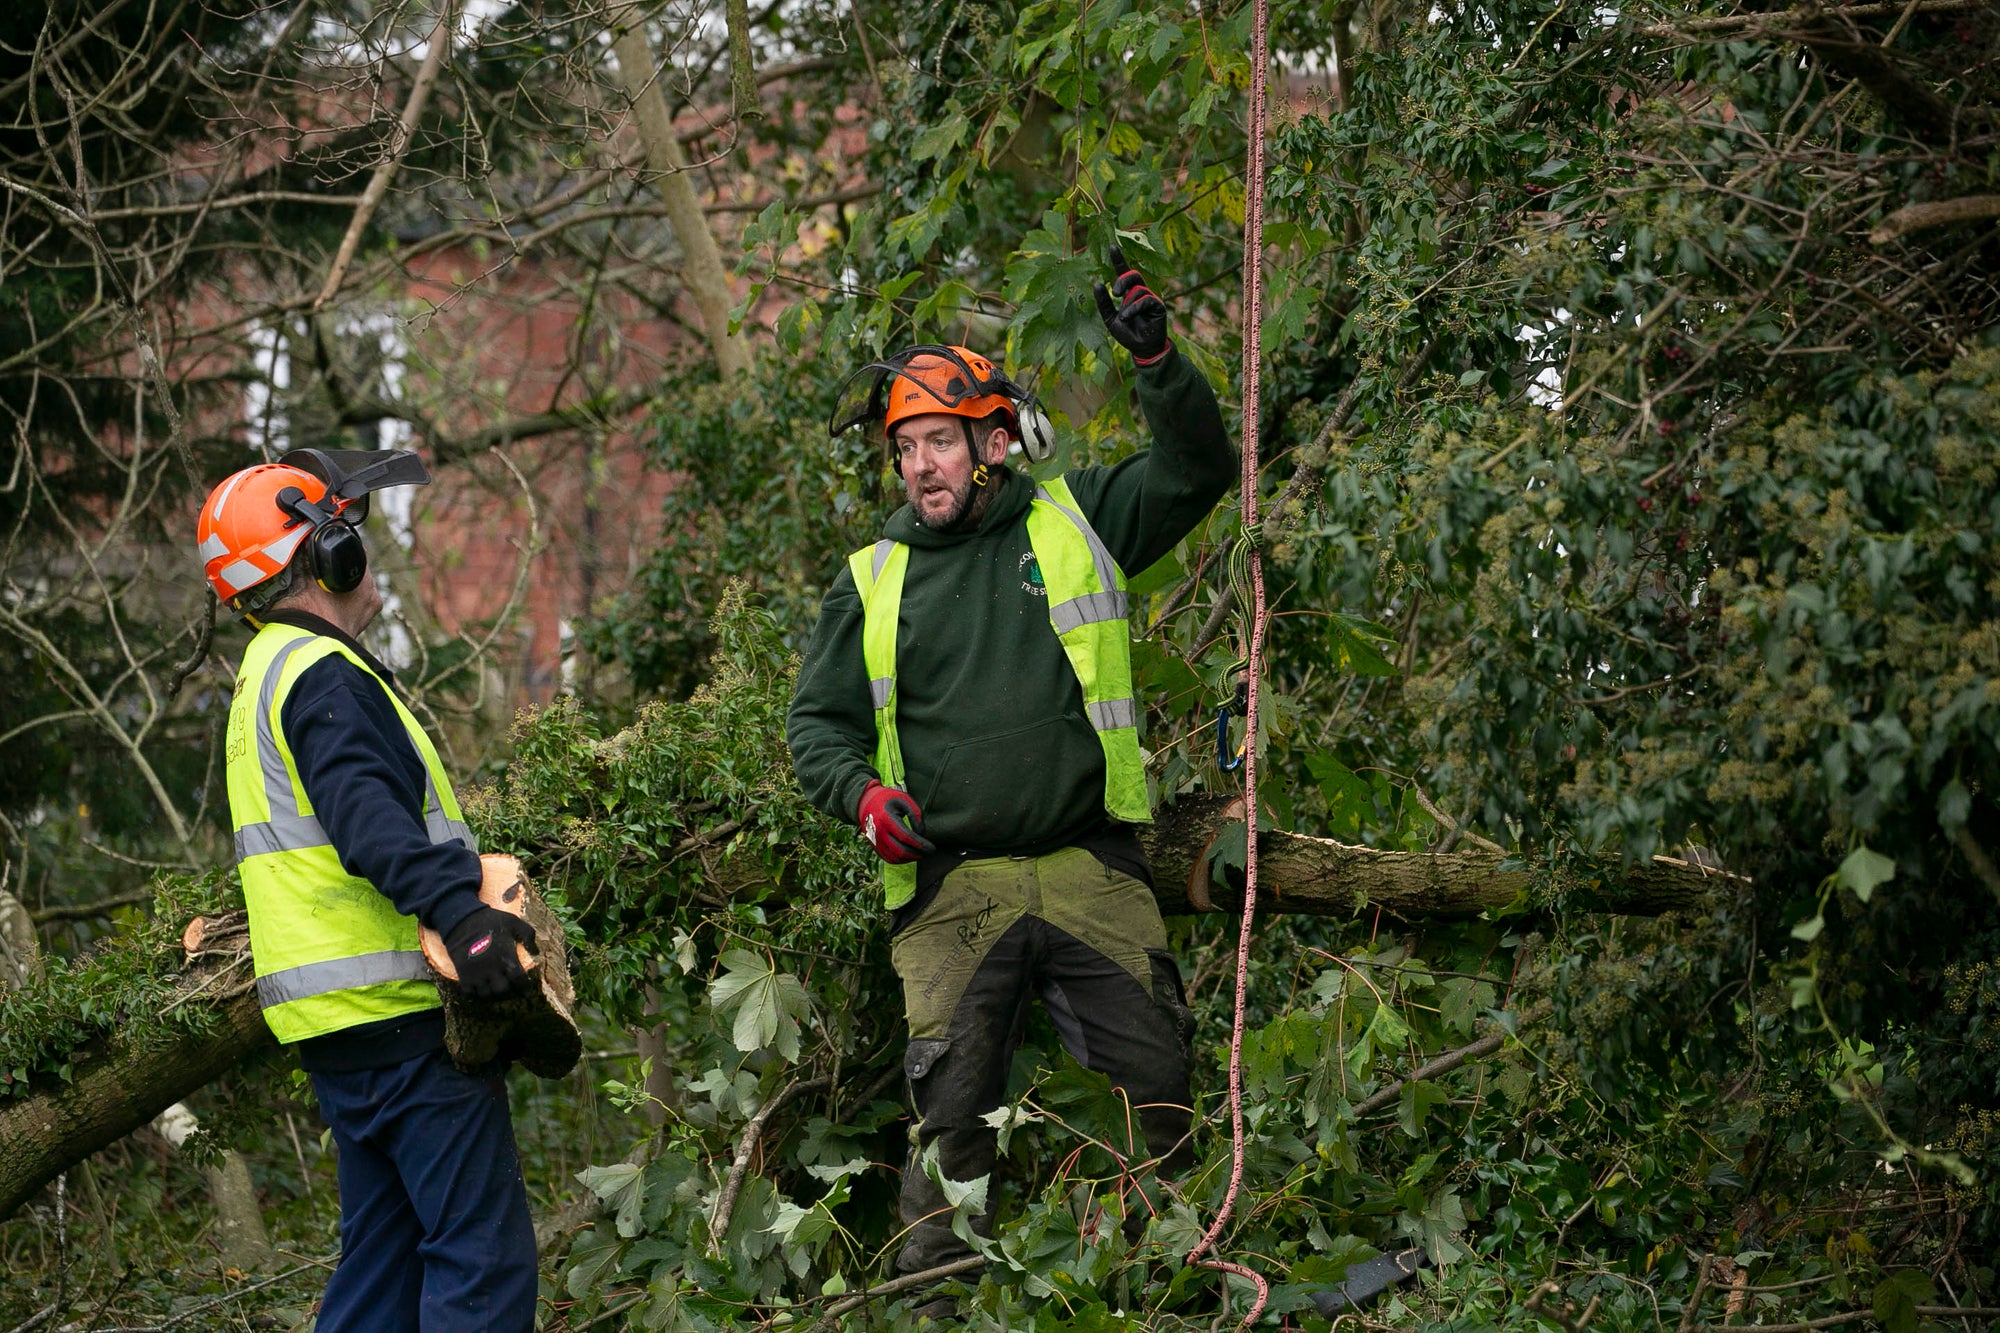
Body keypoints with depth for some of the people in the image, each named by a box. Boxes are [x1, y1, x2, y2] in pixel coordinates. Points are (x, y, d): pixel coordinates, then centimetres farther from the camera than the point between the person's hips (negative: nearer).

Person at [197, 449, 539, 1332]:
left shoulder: (269, 672, 21)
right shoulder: (322, 674, -12)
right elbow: (368, 818, -29)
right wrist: (459, 910, -41)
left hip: (339, 1026, 10)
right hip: (402, 1020, -10)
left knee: (384, 1257, 14)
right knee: (486, 1257, -12)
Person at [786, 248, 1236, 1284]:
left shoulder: (1073, 521, 8)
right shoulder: (872, 580, 11)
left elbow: (1198, 470, 4)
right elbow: (817, 722, 14)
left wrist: (1156, 360, -11)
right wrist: (863, 791, -7)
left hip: (1092, 873, 0)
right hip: (953, 886, 0)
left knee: (1158, 1084, -2)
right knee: (951, 1106, -3)